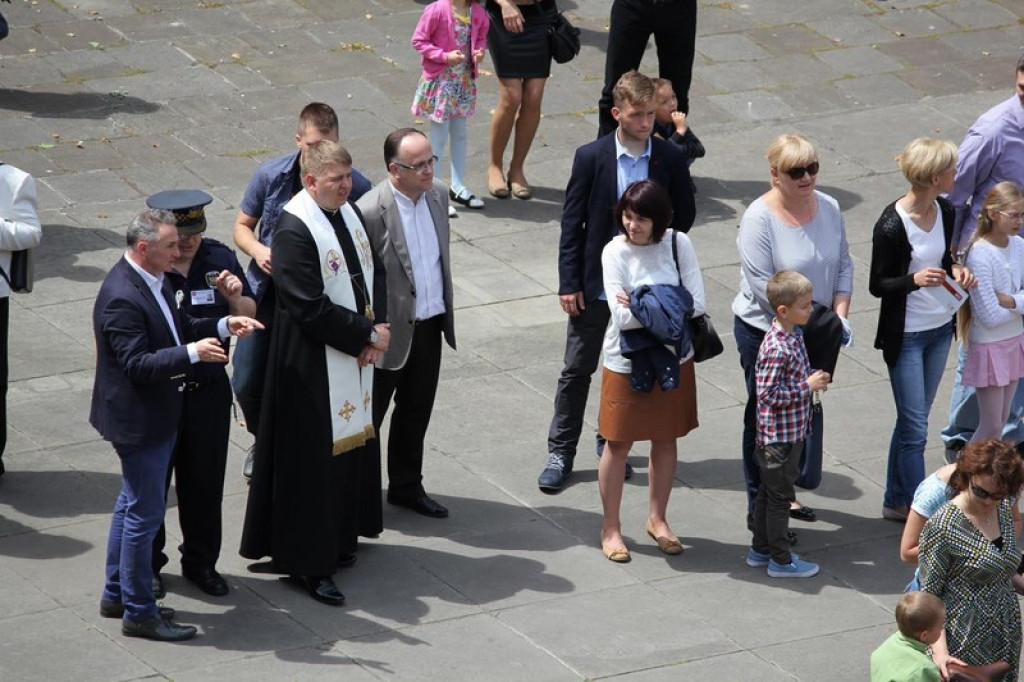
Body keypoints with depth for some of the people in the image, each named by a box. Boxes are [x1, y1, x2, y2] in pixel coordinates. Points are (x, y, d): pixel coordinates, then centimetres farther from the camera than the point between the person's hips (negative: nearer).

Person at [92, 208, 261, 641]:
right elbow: (136, 363, -29)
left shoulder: (152, 281, 5)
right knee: (145, 513, -2)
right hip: (138, 421, -11)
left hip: (154, 416, 11)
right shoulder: (121, 298, -26)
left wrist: (223, 326, 1)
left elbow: (179, 328, 15)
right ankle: (138, 613, 9)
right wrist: (193, 353, -34)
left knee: (132, 505, 21)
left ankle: (116, 596, 34)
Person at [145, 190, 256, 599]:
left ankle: (201, 562, 29)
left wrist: (236, 298, -16)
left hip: (209, 391, 3)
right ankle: (147, 565, 26)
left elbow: (249, 320, 4)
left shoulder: (219, 259, -2)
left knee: (205, 480, 12)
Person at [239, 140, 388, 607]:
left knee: (352, 444, 18)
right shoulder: (295, 231, -21)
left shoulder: (349, 213, 5)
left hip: (357, 358, 9)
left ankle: (337, 538, 33)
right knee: (312, 458, -1)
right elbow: (312, 308, -24)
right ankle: (306, 562, 7)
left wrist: (377, 328, -5)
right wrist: (368, 334, -16)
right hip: (314, 367, -9)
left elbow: (374, 271, 11)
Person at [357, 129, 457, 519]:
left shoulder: (437, 195, 0)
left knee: (416, 413, 20)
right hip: (390, 331, -7)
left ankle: (406, 487, 36)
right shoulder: (371, 212, -23)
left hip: (430, 326, 7)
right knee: (368, 415, 8)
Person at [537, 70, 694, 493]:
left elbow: (684, 214, 9)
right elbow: (571, 223, -6)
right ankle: (561, 453, 14)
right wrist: (569, 282, -8)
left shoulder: (670, 160, -5)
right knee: (577, 370, 5)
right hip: (596, 283, -2)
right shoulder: (591, 157, -9)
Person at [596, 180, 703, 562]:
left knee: (666, 440, 15)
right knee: (619, 444, 5)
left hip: (673, 359, 3)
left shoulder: (678, 245, -8)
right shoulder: (615, 252, -14)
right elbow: (623, 316, -21)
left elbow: (697, 304, -14)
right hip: (627, 362, -3)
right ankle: (611, 528, 20)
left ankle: (657, 519, 33)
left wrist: (643, 306, -18)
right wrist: (669, 306, -17)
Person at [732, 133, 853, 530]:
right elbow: (762, 285, -22)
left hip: (817, 335, 6)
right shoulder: (760, 218, -19)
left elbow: (843, 265, 6)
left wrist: (839, 315, -7)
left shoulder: (828, 208, -1)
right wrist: (807, 320, -23)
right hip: (766, 333, -6)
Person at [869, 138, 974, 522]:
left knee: (912, 420, 16)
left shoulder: (944, 211, 0)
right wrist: (914, 280, -33)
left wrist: (955, 270, -7)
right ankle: (916, 509, 9)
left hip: (940, 329, 7)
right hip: (905, 335, -7)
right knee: (915, 428, -2)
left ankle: (896, 501, 27)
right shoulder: (892, 225, -22)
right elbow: (877, 285, -15)